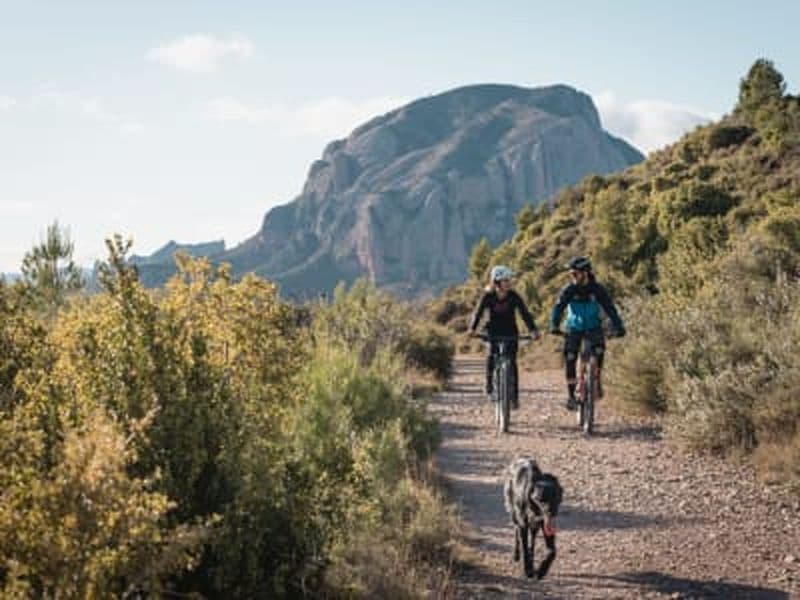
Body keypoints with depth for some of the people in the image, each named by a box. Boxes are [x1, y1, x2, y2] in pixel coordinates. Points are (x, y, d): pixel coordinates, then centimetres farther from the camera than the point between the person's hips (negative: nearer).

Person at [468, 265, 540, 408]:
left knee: (511, 362, -8)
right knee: (492, 356, -22)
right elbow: (478, 313, -17)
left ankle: (514, 395, -1)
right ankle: (490, 387, -6)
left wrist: (533, 330, -33)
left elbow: (524, 313, -19)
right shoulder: (488, 296, -14)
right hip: (494, 331, 0)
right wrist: (472, 329, -34)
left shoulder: (514, 296, -14)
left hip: (510, 332, 0)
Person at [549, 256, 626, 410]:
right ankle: (571, 395, -4)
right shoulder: (569, 290, -12)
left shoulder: (597, 289, -14)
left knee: (599, 349, -29)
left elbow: (610, 308, -19)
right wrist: (554, 325, -38)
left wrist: (618, 326, -32)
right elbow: (558, 307, -21)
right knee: (570, 358, -13)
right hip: (574, 328, 1)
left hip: (593, 327, -1)